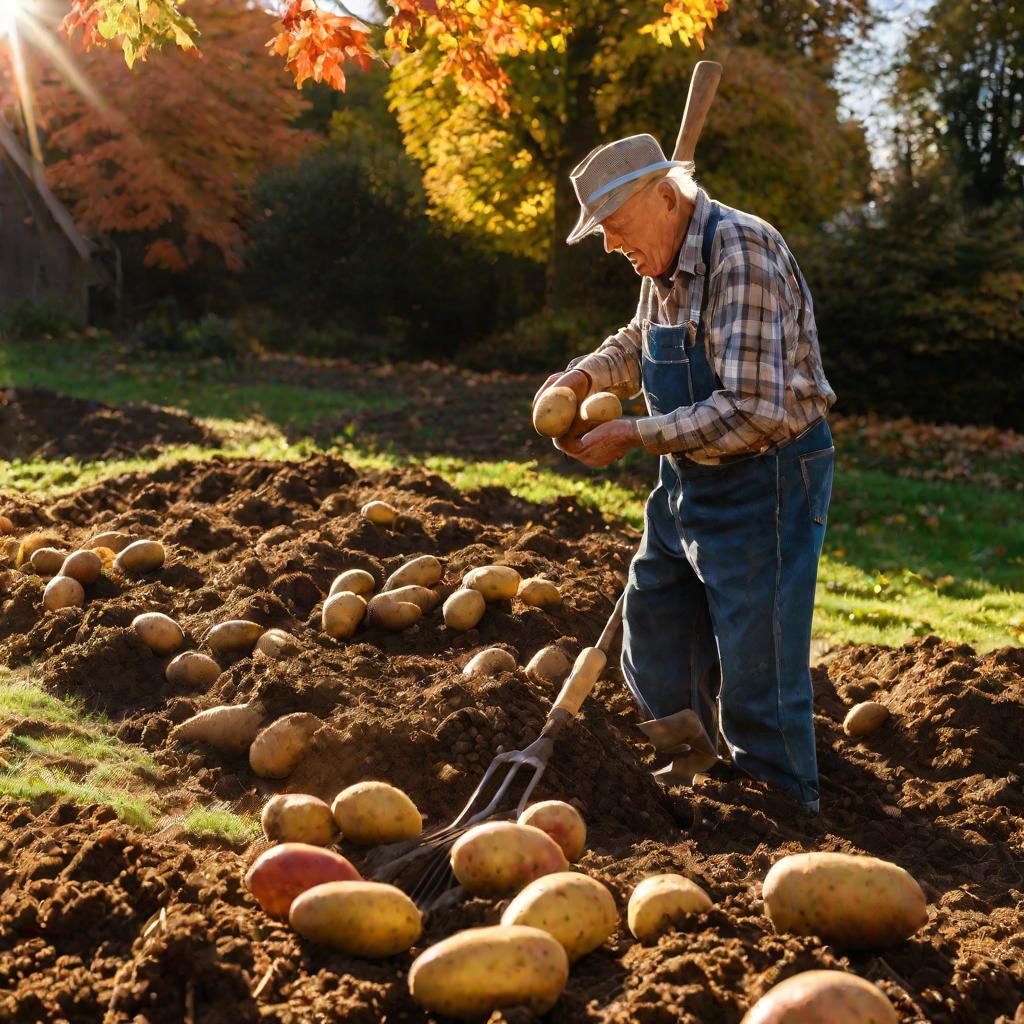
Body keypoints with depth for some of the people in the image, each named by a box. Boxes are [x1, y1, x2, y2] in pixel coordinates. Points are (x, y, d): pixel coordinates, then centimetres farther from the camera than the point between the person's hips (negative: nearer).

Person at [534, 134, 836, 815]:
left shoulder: (741, 254, -24)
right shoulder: (667, 264, 6)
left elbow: (753, 412, -31)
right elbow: (640, 345, 25)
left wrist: (634, 436, -23)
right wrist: (587, 374, 3)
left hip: (764, 488, -10)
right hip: (688, 485, 10)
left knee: (757, 684, -2)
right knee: (656, 654, 21)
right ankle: (699, 768, 42)